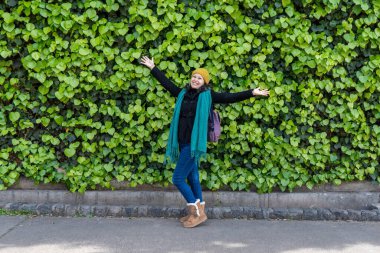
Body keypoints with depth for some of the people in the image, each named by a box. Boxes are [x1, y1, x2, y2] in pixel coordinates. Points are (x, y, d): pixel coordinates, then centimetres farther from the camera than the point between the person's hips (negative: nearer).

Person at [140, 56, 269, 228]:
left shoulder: (208, 95, -2)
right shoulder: (182, 93, 11)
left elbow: (230, 97, -4)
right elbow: (166, 83, 22)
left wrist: (252, 93, -9)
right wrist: (153, 68, 27)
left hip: (195, 143, -6)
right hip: (183, 143, 6)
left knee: (178, 178, -8)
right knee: (192, 178, 13)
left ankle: (197, 212, 3)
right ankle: (198, 212, 24)